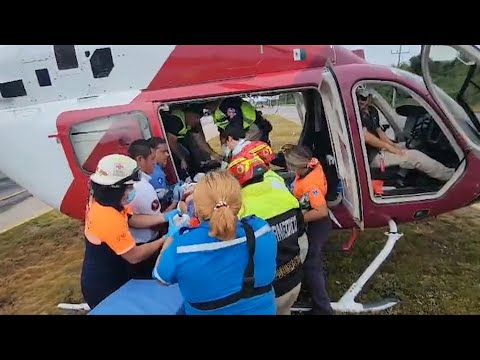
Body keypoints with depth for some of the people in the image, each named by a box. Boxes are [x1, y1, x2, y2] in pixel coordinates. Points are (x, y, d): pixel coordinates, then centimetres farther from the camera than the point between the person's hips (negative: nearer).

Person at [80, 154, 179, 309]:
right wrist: (166, 239, -21)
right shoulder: (108, 218, -36)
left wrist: (165, 217, -8)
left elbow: (132, 219, 1)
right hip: (103, 288, -8)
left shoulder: (101, 200, -7)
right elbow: (135, 256, -29)